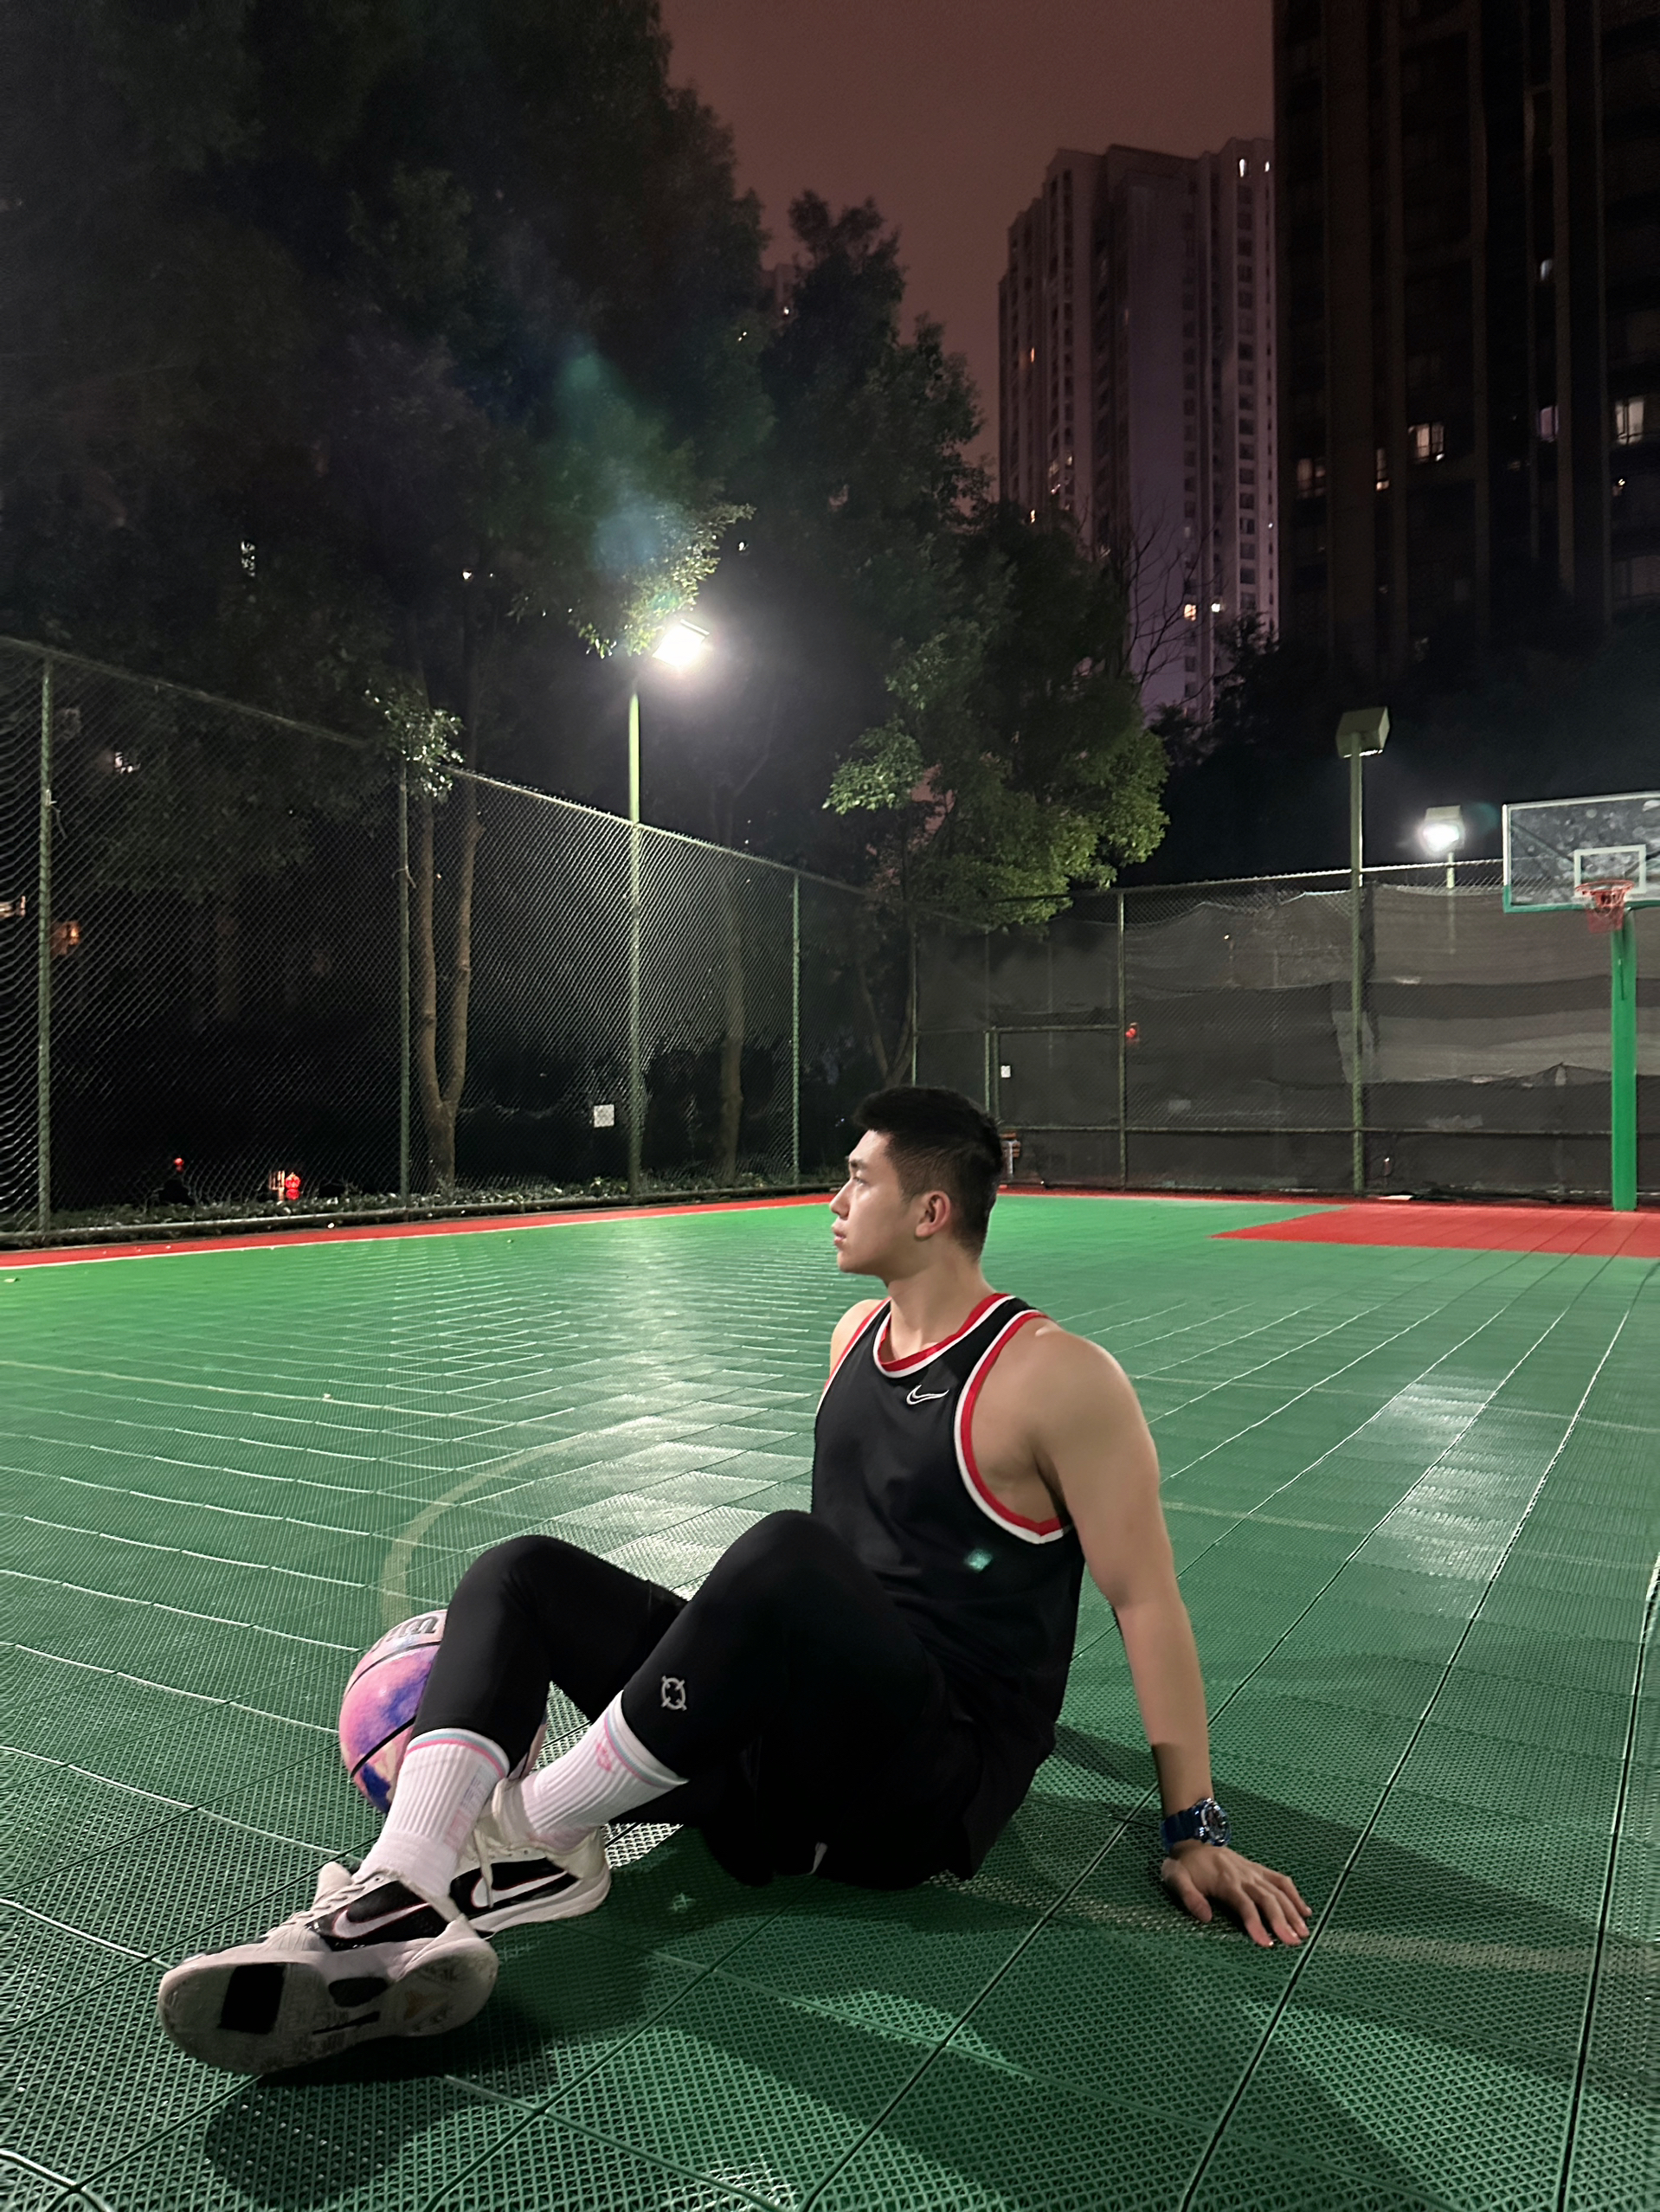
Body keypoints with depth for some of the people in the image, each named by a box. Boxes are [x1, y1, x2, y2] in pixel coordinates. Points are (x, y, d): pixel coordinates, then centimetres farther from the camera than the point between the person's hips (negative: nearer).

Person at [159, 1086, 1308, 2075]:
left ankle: (533, 1836, -20)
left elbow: (1146, 1599, -10)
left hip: (933, 1788, -8)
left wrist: (1196, 1831, -9)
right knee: (520, 1572, -3)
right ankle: (403, 1908, -28)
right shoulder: (856, 1332, 11)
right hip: (796, 1734, 8)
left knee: (782, 1550, -38)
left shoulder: (1057, 1378, -13)